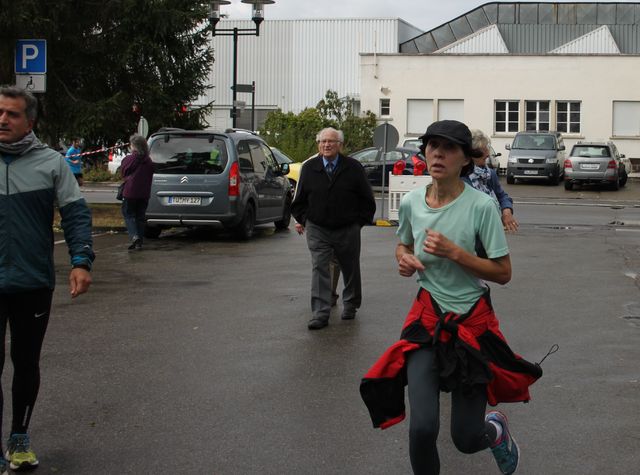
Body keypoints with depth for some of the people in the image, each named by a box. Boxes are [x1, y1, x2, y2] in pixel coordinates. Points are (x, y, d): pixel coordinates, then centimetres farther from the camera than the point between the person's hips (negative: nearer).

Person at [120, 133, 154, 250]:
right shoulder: (148, 161, 1)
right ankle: (139, 242, 11)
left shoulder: (128, 159, -10)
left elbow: (123, 174, 1)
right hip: (144, 193, 4)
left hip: (130, 192, -4)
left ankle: (134, 236, -14)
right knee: (140, 216, 12)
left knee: (128, 214, 7)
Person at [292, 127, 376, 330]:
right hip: (317, 229, 0)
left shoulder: (353, 168, -4)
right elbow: (300, 199, 11)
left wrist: (360, 221, -1)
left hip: (348, 230, 0)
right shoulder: (309, 168, 1)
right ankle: (320, 313, -10)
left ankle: (350, 306, 35)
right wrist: (302, 219, 2)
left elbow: (367, 199, 3)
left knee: (350, 269, 14)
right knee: (319, 269, -9)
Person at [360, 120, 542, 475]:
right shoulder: (411, 202, -2)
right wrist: (404, 259, -5)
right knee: (422, 429, -16)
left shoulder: (481, 205, -14)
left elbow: (503, 273, -11)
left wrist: (454, 252, -23)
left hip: (473, 322, -2)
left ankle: (496, 428, 42)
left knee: (466, 440, 5)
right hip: (428, 319, 2)